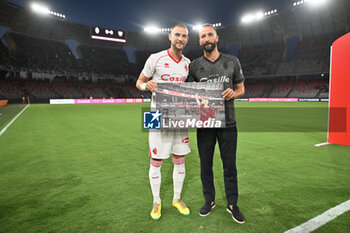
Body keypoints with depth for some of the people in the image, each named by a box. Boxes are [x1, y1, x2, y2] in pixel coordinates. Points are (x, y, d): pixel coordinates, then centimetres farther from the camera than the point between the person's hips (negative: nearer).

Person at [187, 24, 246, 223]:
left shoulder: (232, 62, 5)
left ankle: (232, 204, 27)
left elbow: (241, 89, 11)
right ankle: (210, 200, 31)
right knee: (205, 164, 11)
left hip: (227, 123, 0)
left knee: (230, 165, 8)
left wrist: (233, 93, -12)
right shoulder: (194, 66, 5)